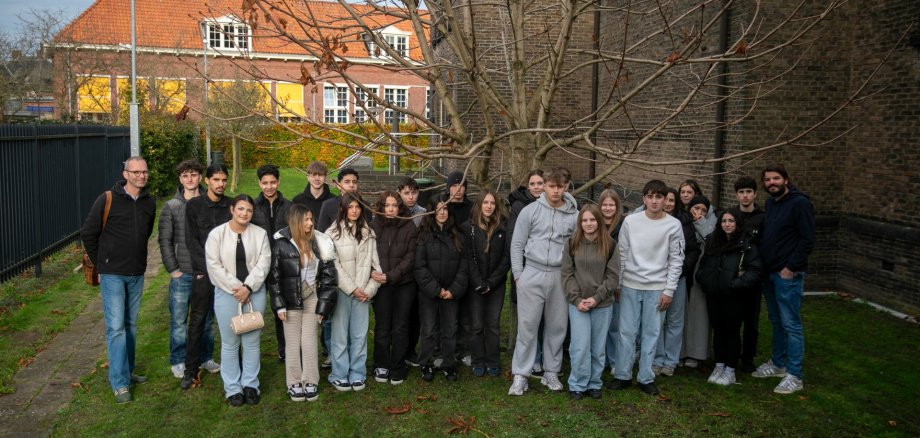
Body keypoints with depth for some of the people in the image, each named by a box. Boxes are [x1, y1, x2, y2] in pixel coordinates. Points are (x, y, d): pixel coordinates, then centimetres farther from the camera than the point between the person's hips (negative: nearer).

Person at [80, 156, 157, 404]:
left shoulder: (149, 203, 3)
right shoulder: (107, 200, -11)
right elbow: (88, 233, -4)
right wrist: (100, 263, 1)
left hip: (137, 274, 5)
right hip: (112, 274, -5)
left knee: (130, 324, 14)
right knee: (116, 326, -6)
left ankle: (127, 371, 27)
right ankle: (119, 383, -1)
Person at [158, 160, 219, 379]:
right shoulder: (171, 206, 0)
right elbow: (165, 240, 0)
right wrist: (173, 269, -5)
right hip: (182, 273, -1)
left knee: (206, 318, 12)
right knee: (179, 320, 6)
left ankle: (206, 357, 27)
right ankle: (178, 361, 20)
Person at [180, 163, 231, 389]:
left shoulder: (231, 205, 6)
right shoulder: (194, 205, 2)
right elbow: (191, 241, -1)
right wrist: (209, 267, -9)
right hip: (203, 272, -1)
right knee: (197, 320, 2)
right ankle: (191, 369, 10)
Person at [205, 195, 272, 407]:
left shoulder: (260, 234, 3)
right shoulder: (217, 234, -3)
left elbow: (263, 263, -3)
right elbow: (214, 266, -8)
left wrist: (248, 287, -14)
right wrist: (236, 288, -13)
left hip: (254, 292, 2)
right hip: (227, 293, -1)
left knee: (252, 342, 8)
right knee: (230, 343, 5)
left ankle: (250, 385, 21)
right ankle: (232, 388, 17)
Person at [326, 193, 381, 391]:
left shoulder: (368, 233, 9)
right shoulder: (333, 233, -4)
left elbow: (375, 263, 7)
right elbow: (334, 266, -8)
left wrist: (370, 289, -4)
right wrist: (352, 289, -9)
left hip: (363, 292, 3)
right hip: (341, 291, -3)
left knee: (360, 335, 6)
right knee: (340, 335, 2)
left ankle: (357, 374, 16)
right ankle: (339, 375, 12)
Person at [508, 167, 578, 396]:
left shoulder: (574, 215, 1)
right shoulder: (530, 211, -1)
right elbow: (517, 245, 2)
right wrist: (518, 275, -2)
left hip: (560, 277, 2)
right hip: (532, 274, -1)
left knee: (557, 327, 10)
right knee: (527, 326, 0)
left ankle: (551, 373, 24)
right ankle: (520, 375, 9)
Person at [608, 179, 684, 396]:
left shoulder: (673, 225, -3)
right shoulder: (630, 221, -2)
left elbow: (676, 260, -1)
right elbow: (622, 255, 3)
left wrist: (669, 290, -4)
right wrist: (617, 284, 2)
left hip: (657, 288, 0)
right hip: (630, 286, 1)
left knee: (651, 334, 6)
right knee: (627, 332, 5)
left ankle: (646, 378, 17)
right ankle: (623, 375, 16)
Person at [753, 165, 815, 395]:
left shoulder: (799, 203, -11)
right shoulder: (770, 203, 13)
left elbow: (808, 240, -15)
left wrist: (791, 268, -16)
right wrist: (762, 266, 9)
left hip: (788, 275, -8)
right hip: (769, 273, 8)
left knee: (791, 324, -4)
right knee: (776, 321, 17)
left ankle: (794, 376, 1)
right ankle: (778, 364, 30)